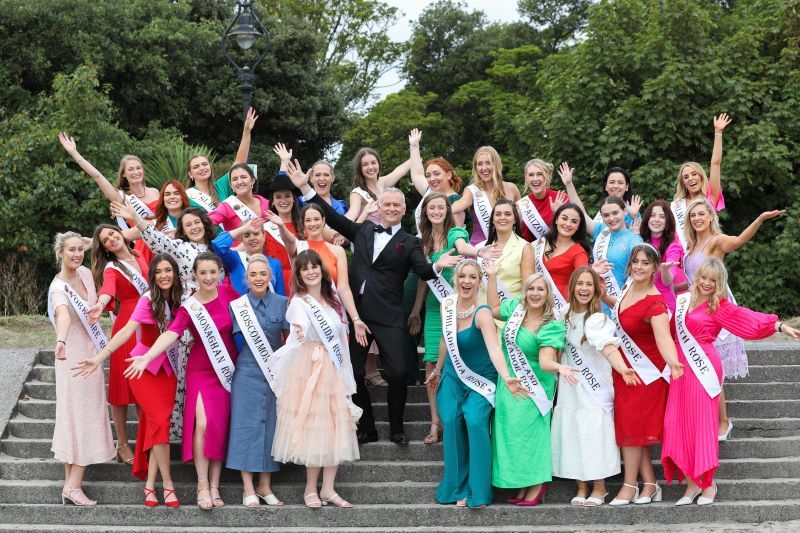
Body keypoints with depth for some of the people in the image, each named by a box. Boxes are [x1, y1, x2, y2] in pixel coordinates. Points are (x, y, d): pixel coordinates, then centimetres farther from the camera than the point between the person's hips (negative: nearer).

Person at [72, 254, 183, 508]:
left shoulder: (177, 297, 1)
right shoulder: (149, 299, -17)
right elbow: (127, 330, -27)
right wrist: (98, 358, -35)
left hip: (167, 369, 5)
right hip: (144, 368, -5)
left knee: (157, 423, 2)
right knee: (160, 421, -11)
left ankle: (150, 483, 7)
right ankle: (167, 484, -3)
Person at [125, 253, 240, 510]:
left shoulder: (227, 293, -3)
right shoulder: (189, 308, -13)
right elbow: (171, 333, -27)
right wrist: (147, 357, -41)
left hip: (229, 370, 3)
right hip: (201, 371, -3)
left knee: (222, 426, 4)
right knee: (203, 424, -16)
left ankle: (215, 486, 11)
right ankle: (202, 485, -7)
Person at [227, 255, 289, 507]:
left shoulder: (281, 303, 3)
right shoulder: (237, 305, 0)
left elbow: (289, 337, 9)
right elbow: (235, 340, 6)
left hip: (275, 373, 2)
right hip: (247, 372, -2)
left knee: (271, 424, 5)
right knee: (247, 424, -2)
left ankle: (265, 485, 14)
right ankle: (248, 488, 2)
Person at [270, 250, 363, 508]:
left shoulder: (332, 299, 11)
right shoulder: (299, 302, -9)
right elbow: (300, 323, -33)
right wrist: (299, 331, -55)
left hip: (335, 369, 6)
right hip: (308, 369, -6)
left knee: (336, 427, 2)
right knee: (313, 427, -5)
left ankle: (328, 488, 7)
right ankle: (311, 488, 6)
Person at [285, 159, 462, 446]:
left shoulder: (409, 243, 5)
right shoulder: (363, 230, 13)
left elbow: (423, 271, -8)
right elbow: (333, 217, 13)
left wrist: (437, 266, -32)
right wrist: (305, 187, 7)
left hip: (389, 317, -3)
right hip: (355, 312, 3)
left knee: (398, 373, -9)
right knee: (352, 373, 4)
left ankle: (396, 429, 10)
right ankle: (366, 429, 19)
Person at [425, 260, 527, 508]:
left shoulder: (482, 314, -22)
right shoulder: (447, 305, -4)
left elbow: (494, 348, -38)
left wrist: (506, 378, -54)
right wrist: (437, 370, 24)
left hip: (480, 380, -4)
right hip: (453, 377, 5)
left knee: (475, 422, -24)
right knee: (452, 421, -15)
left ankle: (478, 492, -12)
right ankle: (457, 489, -2)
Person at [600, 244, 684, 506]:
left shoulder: (654, 303, -26)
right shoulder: (628, 287, -1)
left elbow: (663, 337, -42)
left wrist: (673, 362, -60)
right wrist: (604, 296, 5)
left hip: (644, 371, -8)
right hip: (624, 366, 8)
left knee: (631, 423, -2)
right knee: (629, 423, 9)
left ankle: (630, 485, 10)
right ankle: (650, 484, 16)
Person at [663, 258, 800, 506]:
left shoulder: (719, 306, -2)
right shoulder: (684, 301, 13)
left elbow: (749, 318, -11)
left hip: (703, 369, -5)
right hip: (682, 367, 5)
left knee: (702, 423, -3)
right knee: (679, 423, 1)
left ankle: (708, 484, 8)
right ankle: (692, 483, 10)